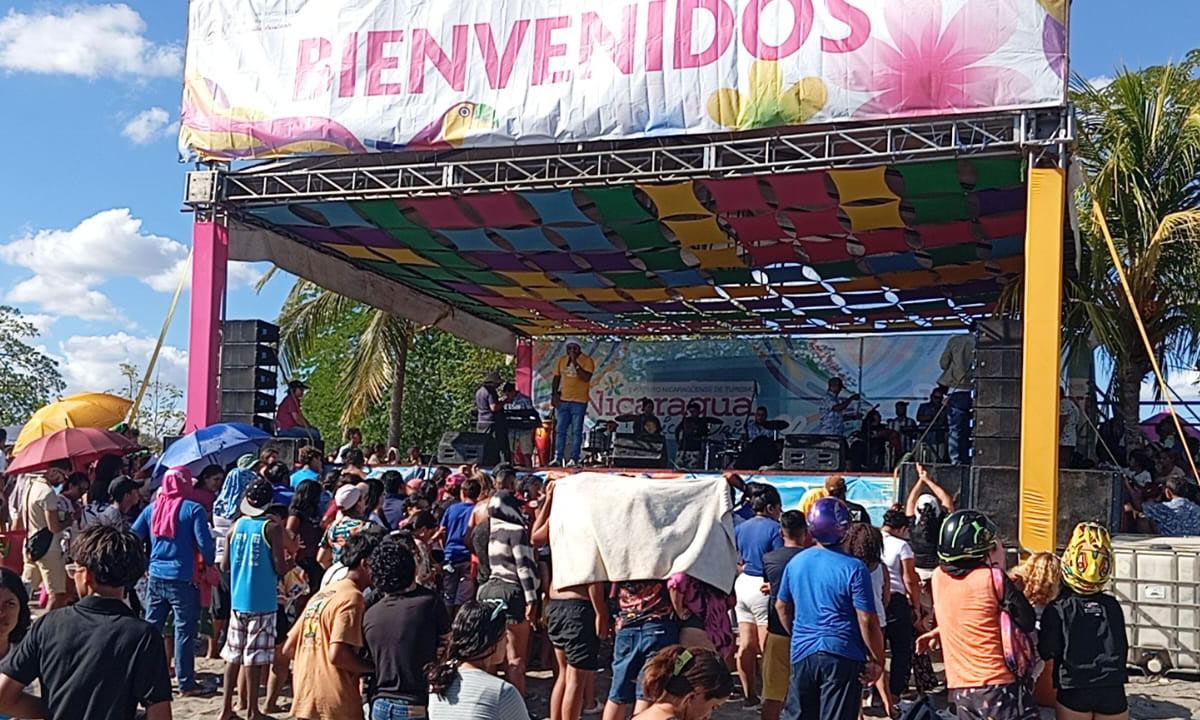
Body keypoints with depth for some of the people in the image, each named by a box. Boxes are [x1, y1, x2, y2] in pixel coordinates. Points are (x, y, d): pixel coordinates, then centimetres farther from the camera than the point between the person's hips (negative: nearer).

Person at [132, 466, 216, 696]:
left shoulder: (152, 508, 5)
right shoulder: (193, 510, -10)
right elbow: (204, 543, -13)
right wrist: (210, 562, 6)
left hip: (155, 576, 5)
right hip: (183, 579, -5)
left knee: (151, 626, 14)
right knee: (184, 630, 2)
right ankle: (186, 682, 6)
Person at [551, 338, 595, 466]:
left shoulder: (587, 360, -4)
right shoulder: (562, 360, 11)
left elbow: (586, 377, -18)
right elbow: (556, 378, 16)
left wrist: (575, 363, -19)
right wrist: (554, 394, 5)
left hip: (579, 401, -5)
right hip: (563, 400, 5)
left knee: (576, 431, -4)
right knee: (560, 430, 3)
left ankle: (574, 459, -3)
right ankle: (558, 458, 5)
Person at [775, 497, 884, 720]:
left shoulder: (795, 563, 3)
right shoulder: (854, 568, -14)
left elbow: (782, 606, 15)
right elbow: (867, 621, -15)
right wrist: (877, 659, -5)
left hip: (802, 652, 5)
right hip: (842, 655, -5)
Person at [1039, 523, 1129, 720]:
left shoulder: (1058, 607, -4)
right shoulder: (1112, 606, 6)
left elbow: (1047, 651, -9)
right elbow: (1123, 649, 12)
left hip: (1074, 693, -2)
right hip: (1113, 692, 2)